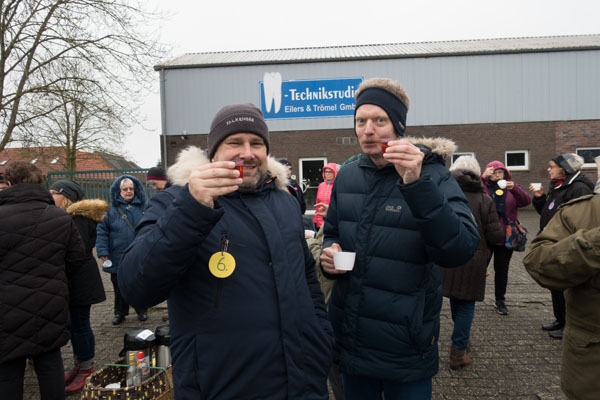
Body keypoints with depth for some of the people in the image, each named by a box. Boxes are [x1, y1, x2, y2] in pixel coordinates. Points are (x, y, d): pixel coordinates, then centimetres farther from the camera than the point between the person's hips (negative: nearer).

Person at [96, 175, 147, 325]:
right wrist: (103, 251, -12)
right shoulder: (111, 209, -2)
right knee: (119, 287, 12)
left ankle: (142, 310, 28)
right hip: (118, 258, -1)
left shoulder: (143, 207, 4)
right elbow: (102, 231, -4)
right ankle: (120, 312, 29)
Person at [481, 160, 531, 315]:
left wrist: (514, 189, -22)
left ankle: (500, 300, 27)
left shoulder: (512, 188, 8)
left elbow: (526, 201, -7)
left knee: (502, 270, 13)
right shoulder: (483, 187, -1)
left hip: (505, 236, 3)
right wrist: (482, 177, -25)